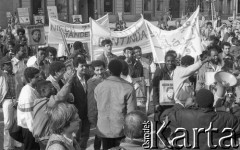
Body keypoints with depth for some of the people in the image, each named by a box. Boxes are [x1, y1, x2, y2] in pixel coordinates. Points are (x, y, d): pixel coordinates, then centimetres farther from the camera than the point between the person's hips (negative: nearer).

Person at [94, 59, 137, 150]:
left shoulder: (99, 87, -4)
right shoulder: (128, 88, -14)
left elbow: (98, 107, 6)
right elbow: (131, 112, -12)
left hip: (103, 129, 3)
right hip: (121, 129, -3)